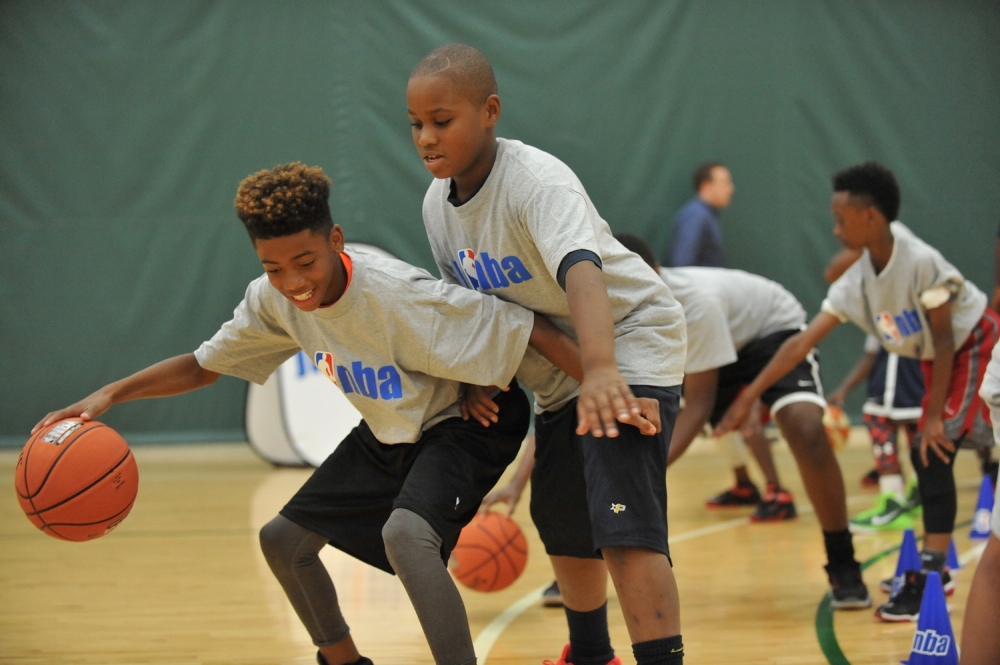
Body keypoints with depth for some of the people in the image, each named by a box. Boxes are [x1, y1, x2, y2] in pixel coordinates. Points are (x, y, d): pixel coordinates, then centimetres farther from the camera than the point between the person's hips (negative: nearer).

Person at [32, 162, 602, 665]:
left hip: (464, 421, -8)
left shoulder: (397, 294, -34)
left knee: (404, 533, -34)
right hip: (387, 435, 8)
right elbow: (205, 365, 1)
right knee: (284, 539, 10)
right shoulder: (273, 299, -14)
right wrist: (111, 395, -13)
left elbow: (528, 329, -33)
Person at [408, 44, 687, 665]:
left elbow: (581, 271, -47)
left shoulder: (537, 182, -30)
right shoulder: (438, 204, -4)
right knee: (562, 524, 19)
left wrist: (600, 370, -62)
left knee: (623, 525, -23)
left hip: (631, 343, -9)